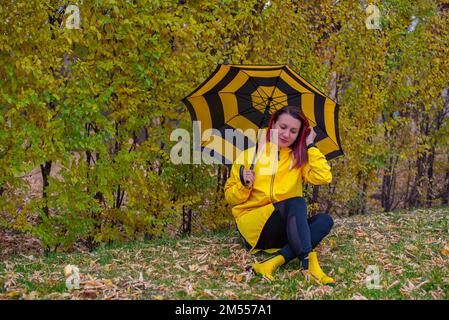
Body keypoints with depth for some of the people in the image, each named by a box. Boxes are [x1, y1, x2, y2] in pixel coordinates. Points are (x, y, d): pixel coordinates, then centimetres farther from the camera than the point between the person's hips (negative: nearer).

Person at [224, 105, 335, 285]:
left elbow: (324, 177, -6)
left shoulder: (298, 159, 14)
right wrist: (244, 185, -13)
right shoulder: (249, 155, 6)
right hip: (253, 227, -4)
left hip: (284, 230, 4)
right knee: (296, 202, -28)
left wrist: (310, 146, 0)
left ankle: (275, 261, -37)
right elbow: (230, 197, 7)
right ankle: (309, 263, -45)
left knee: (325, 220, -23)